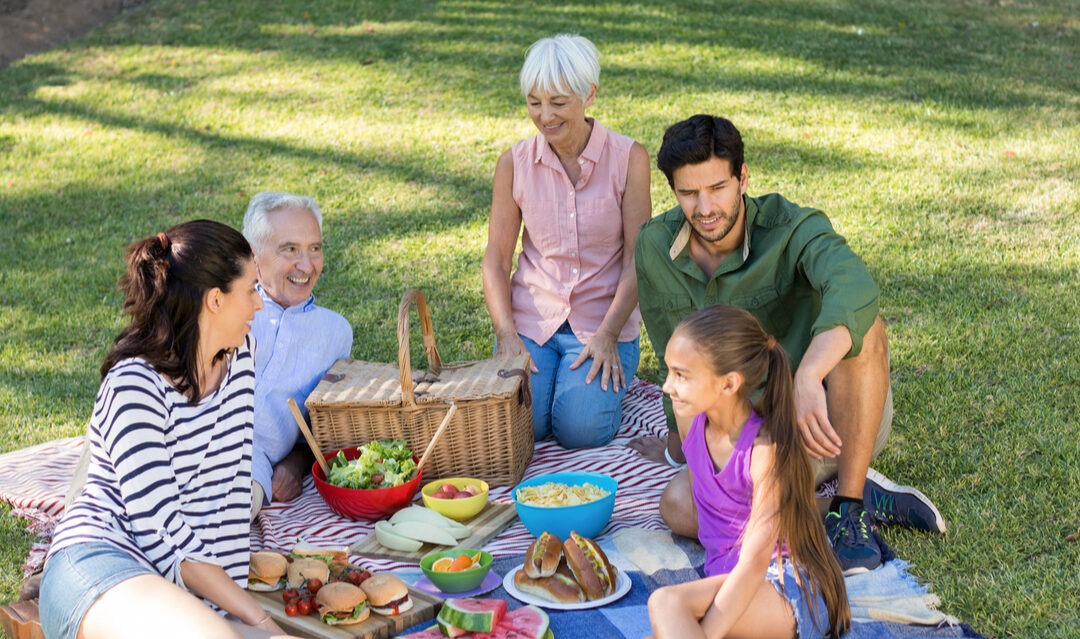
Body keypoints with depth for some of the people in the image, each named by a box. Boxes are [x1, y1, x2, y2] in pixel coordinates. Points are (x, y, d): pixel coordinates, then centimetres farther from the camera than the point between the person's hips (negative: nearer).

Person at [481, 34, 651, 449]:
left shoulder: (627, 158, -6)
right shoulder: (515, 162, -1)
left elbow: (637, 259, -6)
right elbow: (496, 259, 1)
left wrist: (607, 336, -16)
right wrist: (506, 335, -12)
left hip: (603, 323, -2)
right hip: (530, 320, 2)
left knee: (581, 430, -22)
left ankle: (605, 380, 11)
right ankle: (541, 373, 13)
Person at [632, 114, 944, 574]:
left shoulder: (791, 228, -18)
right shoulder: (654, 248, -3)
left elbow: (855, 288, -42)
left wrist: (808, 378, -57)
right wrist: (680, 441, 22)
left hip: (842, 419, -3)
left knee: (863, 326, -34)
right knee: (679, 508, -26)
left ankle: (849, 510, -25)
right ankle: (866, 498, -15)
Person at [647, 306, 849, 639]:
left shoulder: (767, 450, -19)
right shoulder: (691, 419, 1)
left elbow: (755, 561, -23)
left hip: (789, 592, -6)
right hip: (728, 582, 7)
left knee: (666, 602, -33)